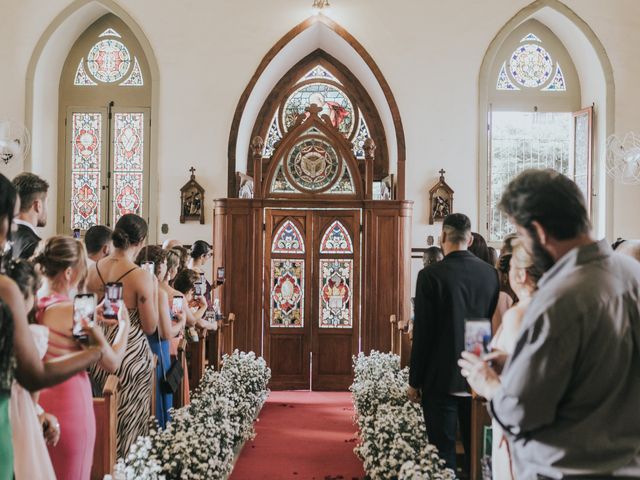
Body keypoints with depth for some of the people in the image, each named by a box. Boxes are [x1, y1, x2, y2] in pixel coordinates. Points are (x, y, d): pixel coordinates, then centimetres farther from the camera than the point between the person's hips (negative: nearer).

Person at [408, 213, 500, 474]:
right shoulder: (491, 273, 0)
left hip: (441, 377, -4)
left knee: (443, 448, 5)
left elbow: (422, 333, -12)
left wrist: (415, 381, -3)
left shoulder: (431, 275, -13)